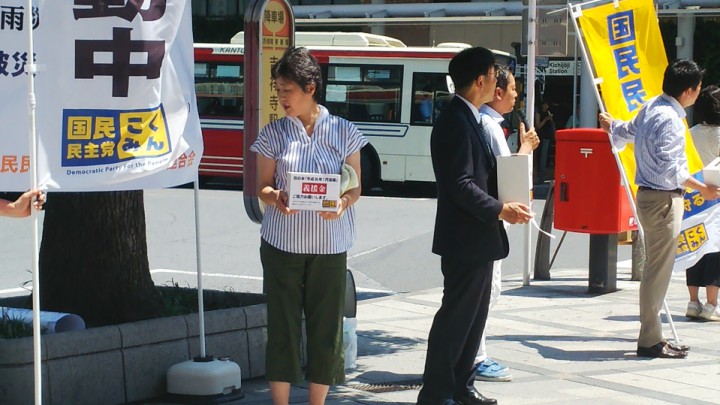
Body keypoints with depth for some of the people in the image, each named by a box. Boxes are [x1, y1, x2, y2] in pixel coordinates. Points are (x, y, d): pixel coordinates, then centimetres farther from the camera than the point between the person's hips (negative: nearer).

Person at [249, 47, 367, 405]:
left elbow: (356, 188, 4)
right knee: (283, 322, 2)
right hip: (283, 241, 0)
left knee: (326, 323, 4)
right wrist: (275, 197, -18)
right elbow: (263, 186, 4)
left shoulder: (344, 132, 1)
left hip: (329, 244, 0)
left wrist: (343, 202, -18)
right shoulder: (274, 134, 2)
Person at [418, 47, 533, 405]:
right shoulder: (456, 122, -19)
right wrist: (499, 210, -19)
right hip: (465, 238, -11)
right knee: (456, 315, -5)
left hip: (478, 238, 11)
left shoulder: (468, 119, 14)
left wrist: (508, 201, 6)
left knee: (473, 314, 16)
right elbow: (460, 185, -24)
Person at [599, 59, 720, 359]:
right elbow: (670, 169, -23)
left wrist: (611, 125, 50)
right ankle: (650, 340, -3)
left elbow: (627, 131, 28)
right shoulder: (669, 120, -20)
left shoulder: (650, 107, 10)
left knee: (656, 269, 14)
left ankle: (652, 336, 19)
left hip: (650, 195, 10)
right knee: (658, 270, -6)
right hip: (663, 199, -10)